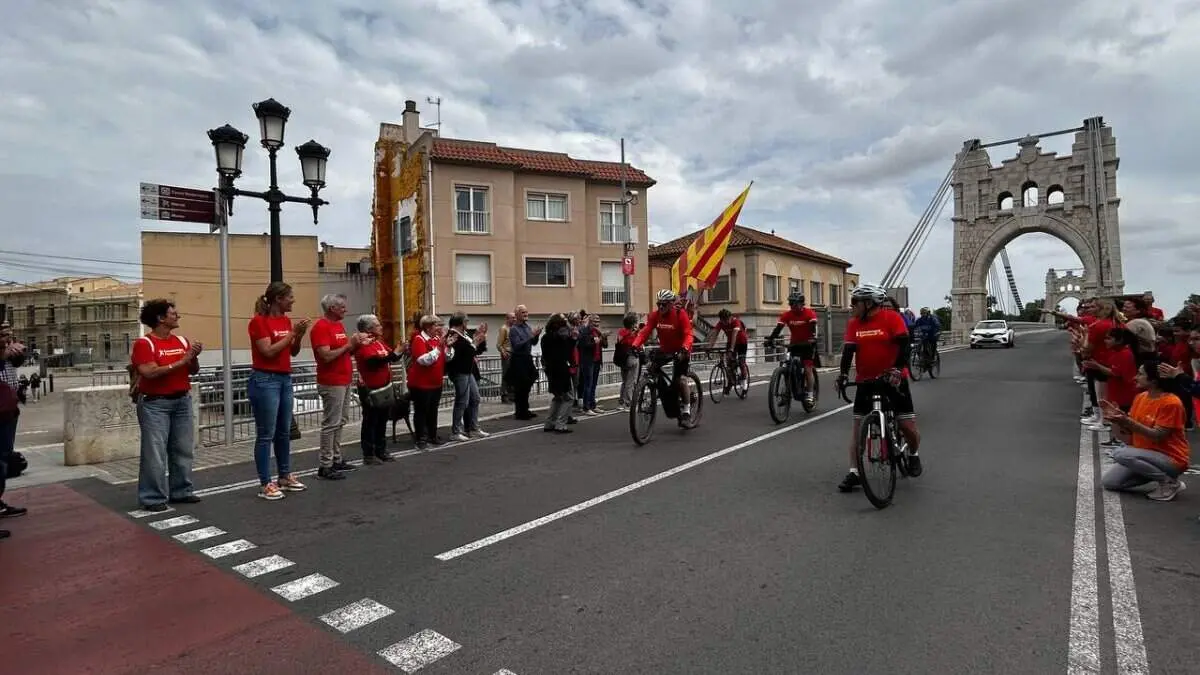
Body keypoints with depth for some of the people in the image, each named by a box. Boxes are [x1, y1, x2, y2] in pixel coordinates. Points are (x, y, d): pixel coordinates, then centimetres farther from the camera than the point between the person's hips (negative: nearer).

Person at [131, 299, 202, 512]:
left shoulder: (182, 341, 9)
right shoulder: (144, 343, -8)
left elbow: (193, 371, 12)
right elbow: (150, 372, -19)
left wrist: (194, 357, -8)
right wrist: (181, 361, -19)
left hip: (182, 400, 6)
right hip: (155, 404, -6)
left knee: (183, 449, 10)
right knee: (155, 452, -4)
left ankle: (181, 491, 20)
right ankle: (153, 498, 5)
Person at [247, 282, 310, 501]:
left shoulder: (286, 320, 10)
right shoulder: (258, 321, -12)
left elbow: (294, 352, 13)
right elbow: (269, 351, -18)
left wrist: (300, 335, -4)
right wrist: (292, 333, -16)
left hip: (285, 379, 8)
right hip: (265, 380, -8)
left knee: (284, 432, 14)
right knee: (266, 434, -2)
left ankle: (285, 477, 25)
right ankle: (266, 484, 6)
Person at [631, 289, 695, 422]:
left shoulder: (681, 314, -20)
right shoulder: (655, 315, -10)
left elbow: (688, 334, -27)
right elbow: (645, 331, -18)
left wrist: (684, 349, -45)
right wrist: (635, 345, -34)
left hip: (680, 350, -5)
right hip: (664, 349, 5)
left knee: (680, 379, -17)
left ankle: (686, 409, 1)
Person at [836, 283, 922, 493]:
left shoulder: (892, 317, -10)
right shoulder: (854, 323, 1)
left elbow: (903, 345, -17)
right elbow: (849, 349, -6)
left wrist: (897, 369, -30)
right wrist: (843, 374, -19)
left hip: (893, 379, -3)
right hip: (865, 381, 4)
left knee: (908, 426, -1)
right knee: (858, 425, -2)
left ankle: (913, 455, 33)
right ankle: (854, 473, 3)